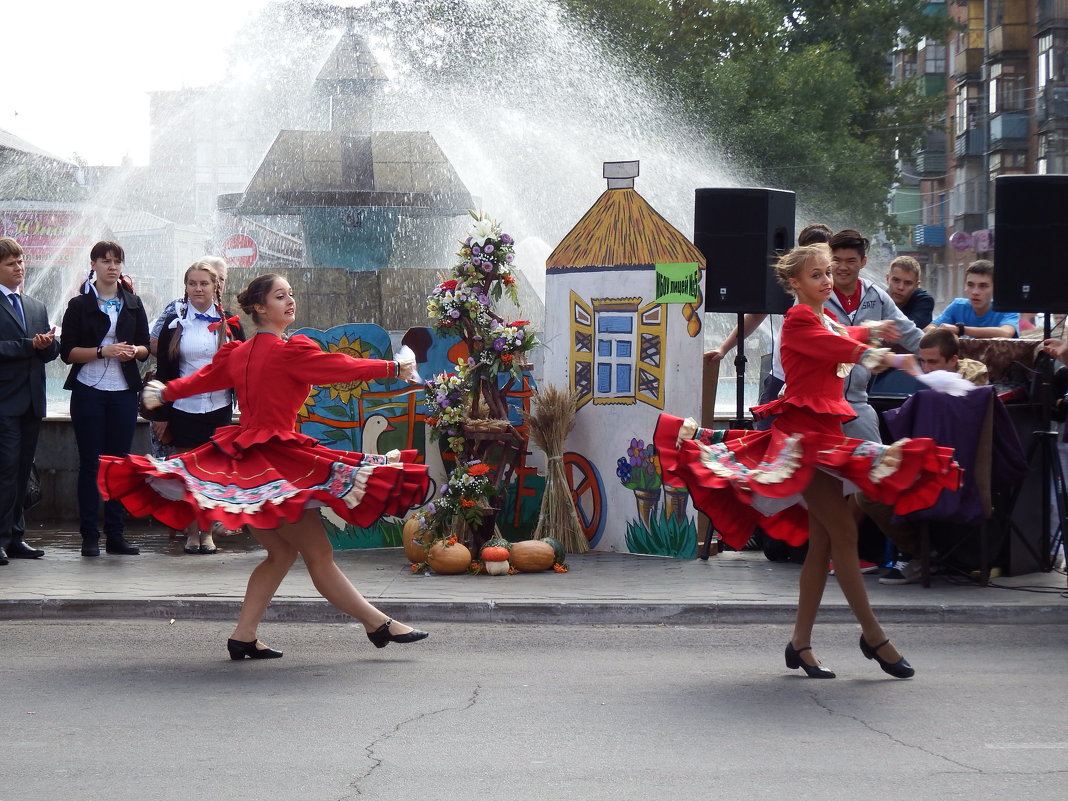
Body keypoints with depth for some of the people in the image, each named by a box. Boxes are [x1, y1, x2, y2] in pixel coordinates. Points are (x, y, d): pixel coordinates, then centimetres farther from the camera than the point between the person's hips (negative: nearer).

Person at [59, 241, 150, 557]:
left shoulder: (133, 304, 12)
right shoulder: (79, 305, 2)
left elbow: (145, 347, 13)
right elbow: (67, 351, -5)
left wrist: (134, 351, -9)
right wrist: (103, 351, -18)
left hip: (124, 392, 3)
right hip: (88, 392, -3)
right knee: (90, 463, -2)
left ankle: (115, 534, 6)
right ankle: (89, 536, 1)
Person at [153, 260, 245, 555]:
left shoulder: (230, 323, 4)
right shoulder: (175, 323, 2)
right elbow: (163, 371, 3)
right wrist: (160, 414, -1)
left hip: (219, 407, 0)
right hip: (184, 408, 0)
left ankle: (208, 532, 11)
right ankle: (192, 532, 10)